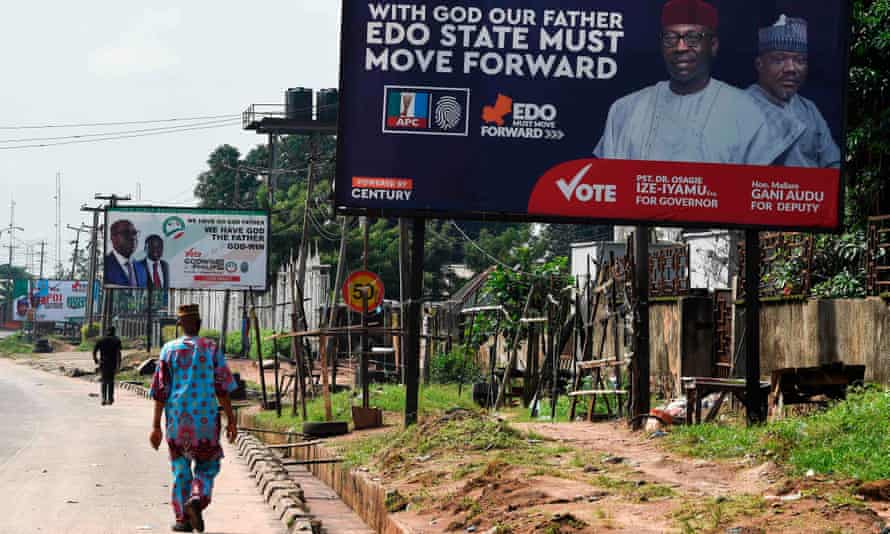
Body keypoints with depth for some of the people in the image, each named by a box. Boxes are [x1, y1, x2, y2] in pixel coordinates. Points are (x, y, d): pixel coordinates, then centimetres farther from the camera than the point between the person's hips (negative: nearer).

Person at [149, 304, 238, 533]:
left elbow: (160, 391, -2)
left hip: (177, 420, 1)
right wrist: (231, 420, 4)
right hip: (206, 419, -1)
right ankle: (197, 500, -15)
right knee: (207, 466, 11)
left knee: (181, 468, 13)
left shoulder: (169, 349, 1)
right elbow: (223, 387, -2)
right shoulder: (211, 348, -1)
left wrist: (156, 426, 1)